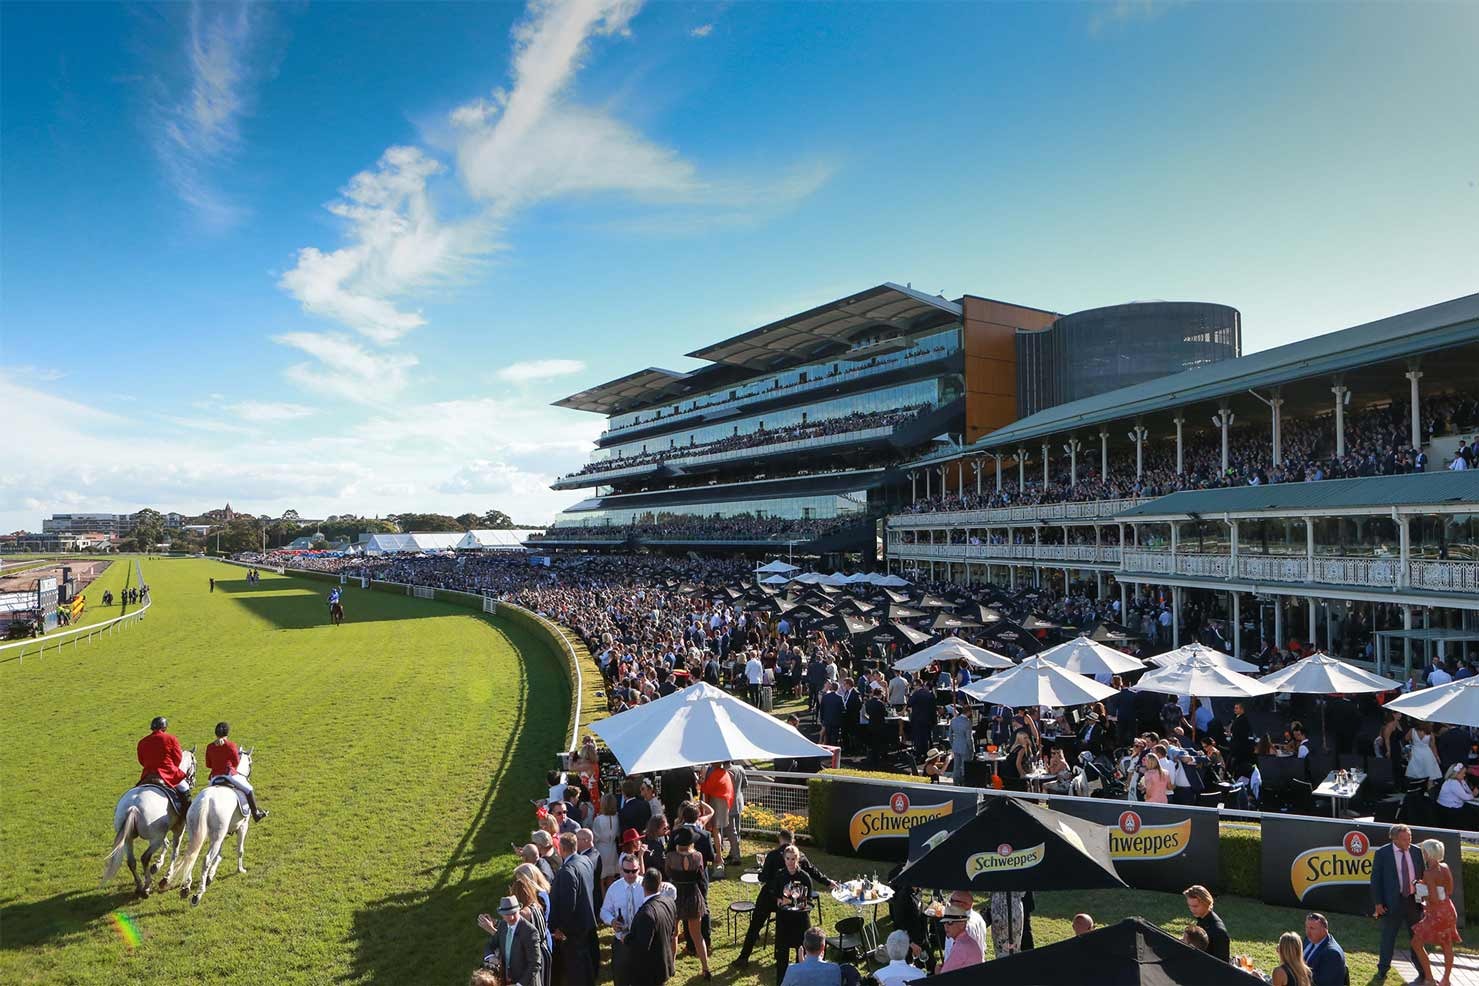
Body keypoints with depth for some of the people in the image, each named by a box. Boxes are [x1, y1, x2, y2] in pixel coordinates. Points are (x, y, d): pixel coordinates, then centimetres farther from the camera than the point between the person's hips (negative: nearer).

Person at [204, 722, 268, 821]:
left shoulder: (210, 747, 3)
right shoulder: (231, 746, -9)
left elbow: (208, 764, 9)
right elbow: (236, 762, -3)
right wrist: (239, 754, 15)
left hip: (215, 777, 4)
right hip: (229, 774, -4)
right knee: (249, 790, 10)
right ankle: (255, 813, 9)